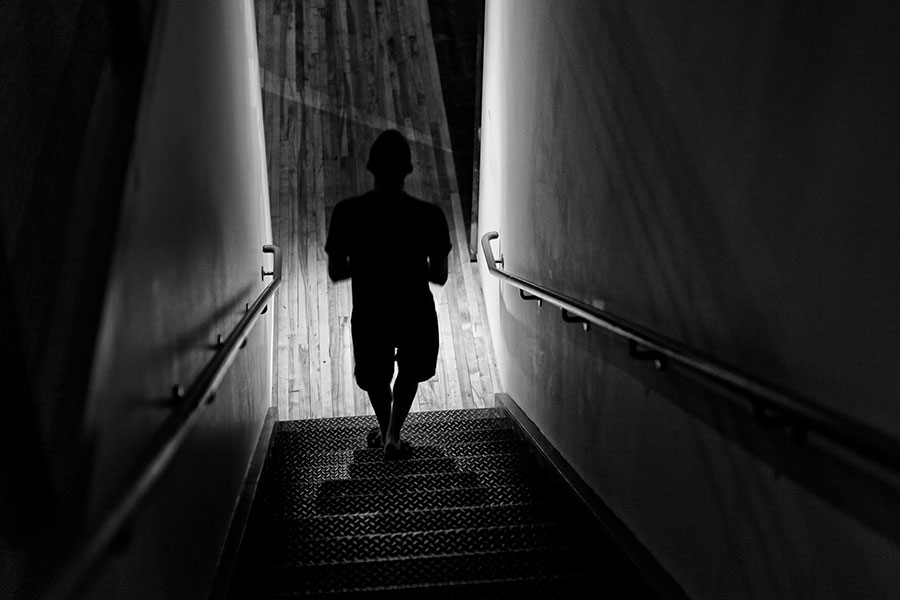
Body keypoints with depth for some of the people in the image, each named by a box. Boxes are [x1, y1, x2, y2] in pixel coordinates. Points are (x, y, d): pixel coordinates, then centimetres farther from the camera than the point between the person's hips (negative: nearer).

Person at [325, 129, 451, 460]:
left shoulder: (347, 212, -14)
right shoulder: (429, 215, -15)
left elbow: (335, 272, -6)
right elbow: (440, 276, -8)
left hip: (369, 315, 1)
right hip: (416, 314, 0)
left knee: (375, 377, 28)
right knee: (411, 371, 28)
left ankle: (385, 431, 45)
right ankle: (393, 436, 18)